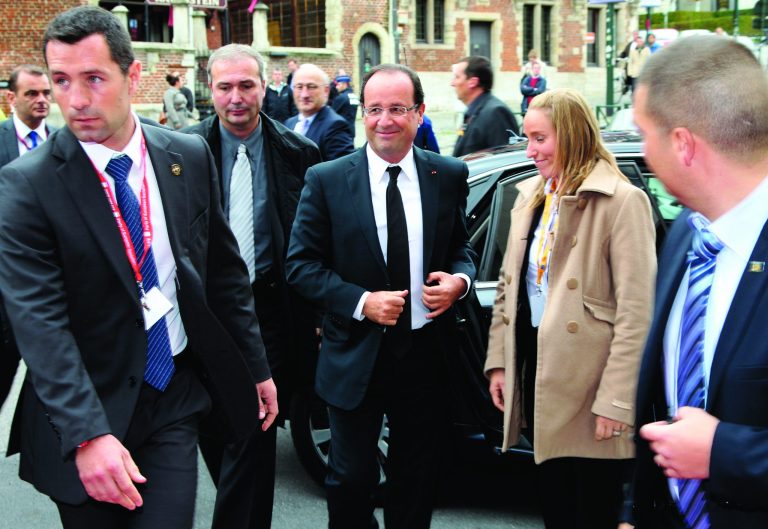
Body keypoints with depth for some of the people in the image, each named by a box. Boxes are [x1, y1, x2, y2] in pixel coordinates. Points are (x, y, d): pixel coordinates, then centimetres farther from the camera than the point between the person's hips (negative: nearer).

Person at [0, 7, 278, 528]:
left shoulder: (190, 157, -1)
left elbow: (225, 270, 8)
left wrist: (257, 367, 12)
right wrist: (88, 435, -28)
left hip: (176, 392, 2)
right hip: (87, 410, -2)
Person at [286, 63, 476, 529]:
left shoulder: (449, 176, 1)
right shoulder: (327, 180, -6)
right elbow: (301, 264, -6)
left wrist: (459, 280, -10)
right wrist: (361, 302, -18)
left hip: (426, 355, 2)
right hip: (356, 357, -2)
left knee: (418, 480, 17)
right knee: (351, 481, 8)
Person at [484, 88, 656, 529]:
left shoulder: (622, 201, -13)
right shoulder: (530, 197, 11)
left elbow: (636, 311, -17)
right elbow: (508, 286, 14)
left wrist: (616, 400, -18)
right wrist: (499, 361, 9)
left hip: (589, 384, -7)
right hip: (537, 369, 7)